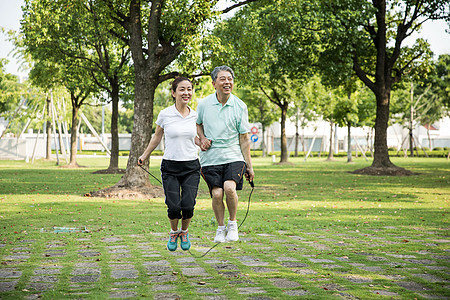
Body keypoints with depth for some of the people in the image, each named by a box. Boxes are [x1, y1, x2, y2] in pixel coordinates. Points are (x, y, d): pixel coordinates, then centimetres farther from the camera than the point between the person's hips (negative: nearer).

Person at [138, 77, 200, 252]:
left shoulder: (195, 116, 4)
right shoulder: (165, 114, -4)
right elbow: (157, 137, 12)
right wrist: (144, 156, 17)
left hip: (191, 166, 2)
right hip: (170, 166, -2)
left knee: (188, 206, -10)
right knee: (174, 207, -10)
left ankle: (184, 232, 22)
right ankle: (173, 232, 24)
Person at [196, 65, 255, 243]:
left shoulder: (240, 106, -1)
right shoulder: (204, 104, 1)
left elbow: (244, 139, 3)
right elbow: (197, 124, 22)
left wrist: (249, 166, 2)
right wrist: (202, 138, 1)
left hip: (233, 157, -1)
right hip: (211, 158, 1)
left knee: (230, 188, -23)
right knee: (217, 194, -10)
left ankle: (232, 224, 1)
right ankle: (221, 228, 14)